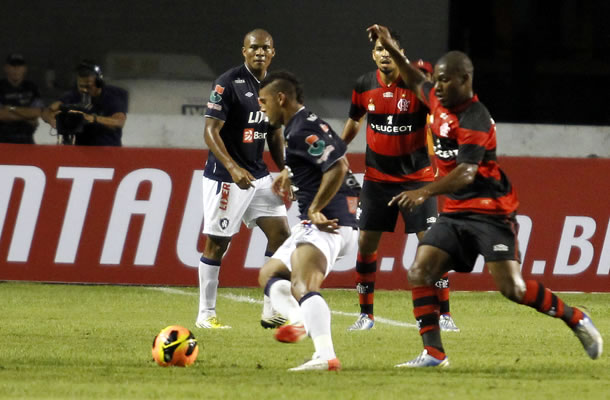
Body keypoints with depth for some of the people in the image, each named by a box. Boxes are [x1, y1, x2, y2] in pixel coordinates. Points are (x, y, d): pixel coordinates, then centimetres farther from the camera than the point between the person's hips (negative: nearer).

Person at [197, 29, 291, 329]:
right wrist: (233, 168, -28)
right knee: (217, 243, -1)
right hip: (225, 177, -7)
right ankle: (206, 314, 10)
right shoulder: (228, 84, -13)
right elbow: (211, 131, -17)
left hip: (259, 177, 7)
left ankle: (272, 312, 8)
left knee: (280, 232, 2)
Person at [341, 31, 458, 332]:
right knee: (366, 242, 1)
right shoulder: (364, 86, 0)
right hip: (377, 179, 3)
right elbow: (354, 121, 17)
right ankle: (366, 314, 14)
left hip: (416, 175, -3)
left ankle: (444, 314, 1)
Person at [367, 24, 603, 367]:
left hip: (491, 213, -8)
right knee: (420, 273, -7)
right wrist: (390, 48, 27)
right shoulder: (440, 103, 7)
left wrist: (426, 193, -44)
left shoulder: (475, 120, -19)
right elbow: (417, 82, 31)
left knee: (512, 288, -14)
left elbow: (465, 173, -31)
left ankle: (577, 319, 6)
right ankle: (434, 353, -5)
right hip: (456, 212, 8)